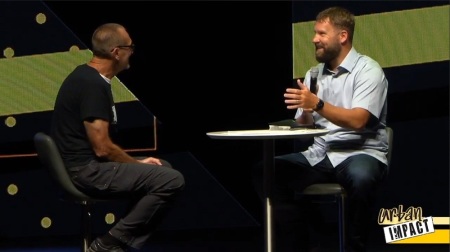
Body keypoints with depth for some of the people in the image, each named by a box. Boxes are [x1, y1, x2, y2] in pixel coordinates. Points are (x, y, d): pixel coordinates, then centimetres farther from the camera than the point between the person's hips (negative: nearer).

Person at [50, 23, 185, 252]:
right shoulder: (93, 85, -20)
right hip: (87, 171, -11)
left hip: (83, 165, 11)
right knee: (171, 180, -16)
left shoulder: (85, 76, 12)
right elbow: (102, 148, -21)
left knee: (163, 168, 22)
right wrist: (138, 163, -5)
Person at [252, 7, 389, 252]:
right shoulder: (313, 75, 13)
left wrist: (317, 104, -30)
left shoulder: (367, 70, -6)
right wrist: (306, 112, -13)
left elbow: (357, 121, -20)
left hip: (360, 153, -6)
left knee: (360, 178, -40)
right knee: (266, 172, -13)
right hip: (319, 155, 6)